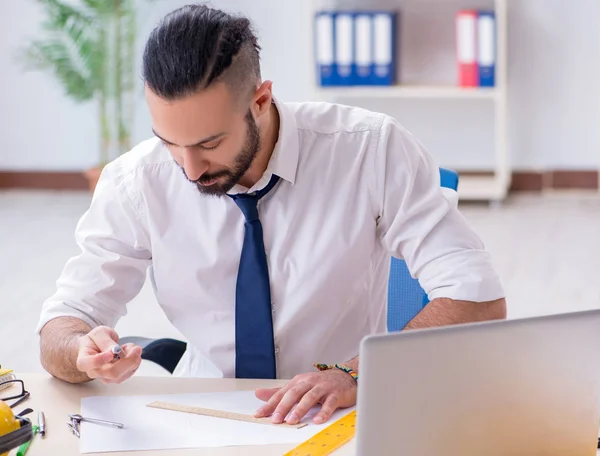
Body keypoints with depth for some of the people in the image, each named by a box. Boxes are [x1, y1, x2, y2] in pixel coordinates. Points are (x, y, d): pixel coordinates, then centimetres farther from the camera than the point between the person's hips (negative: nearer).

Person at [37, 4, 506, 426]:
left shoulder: (371, 150, -13)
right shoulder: (135, 183, -8)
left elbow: (479, 302, -15)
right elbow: (58, 334, -2)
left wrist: (357, 374, -29)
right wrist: (84, 352, -26)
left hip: (340, 425, -2)